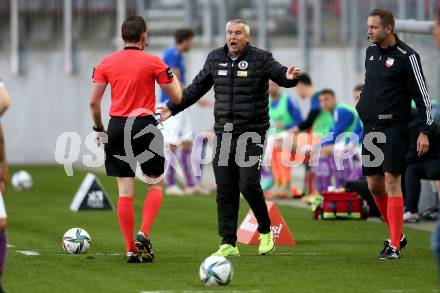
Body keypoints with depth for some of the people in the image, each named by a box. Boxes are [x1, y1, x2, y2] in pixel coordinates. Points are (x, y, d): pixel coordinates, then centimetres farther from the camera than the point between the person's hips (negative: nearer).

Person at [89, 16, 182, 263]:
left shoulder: (106, 63, 4)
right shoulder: (153, 62, -4)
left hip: (117, 127, 3)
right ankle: (144, 234, -6)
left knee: (125, 191, 5)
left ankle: (131, 249, 5)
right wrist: (173, 77, 20)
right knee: (156, 184, 13)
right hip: (145, 126, -3)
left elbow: (94, 101, 3)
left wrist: (98, 128, 18)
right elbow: (177, 98, 1)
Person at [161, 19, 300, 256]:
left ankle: (265, 231, 10)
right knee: (225, 191, 3)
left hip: (252, 135, -5)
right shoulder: (215, 58, 10)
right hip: (224, 135, 5)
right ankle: (229, 244, 9)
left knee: (248, 185, -14)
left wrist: (288, 76, -39)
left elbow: (279, 74, -15)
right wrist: (173, 108, 23)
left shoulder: (260, 58, -3)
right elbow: (196, 88, 21)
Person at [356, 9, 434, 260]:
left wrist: (425, 131, -13)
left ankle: (394, 246, -9)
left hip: (394, 128, -7)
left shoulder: (406, 57, -10)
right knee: (374, 185, 9)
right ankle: (397, 235, 25)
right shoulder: (371, 51, 11)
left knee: (392, 182, -11)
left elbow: (422, 95, -9)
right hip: (371, 127, 7)